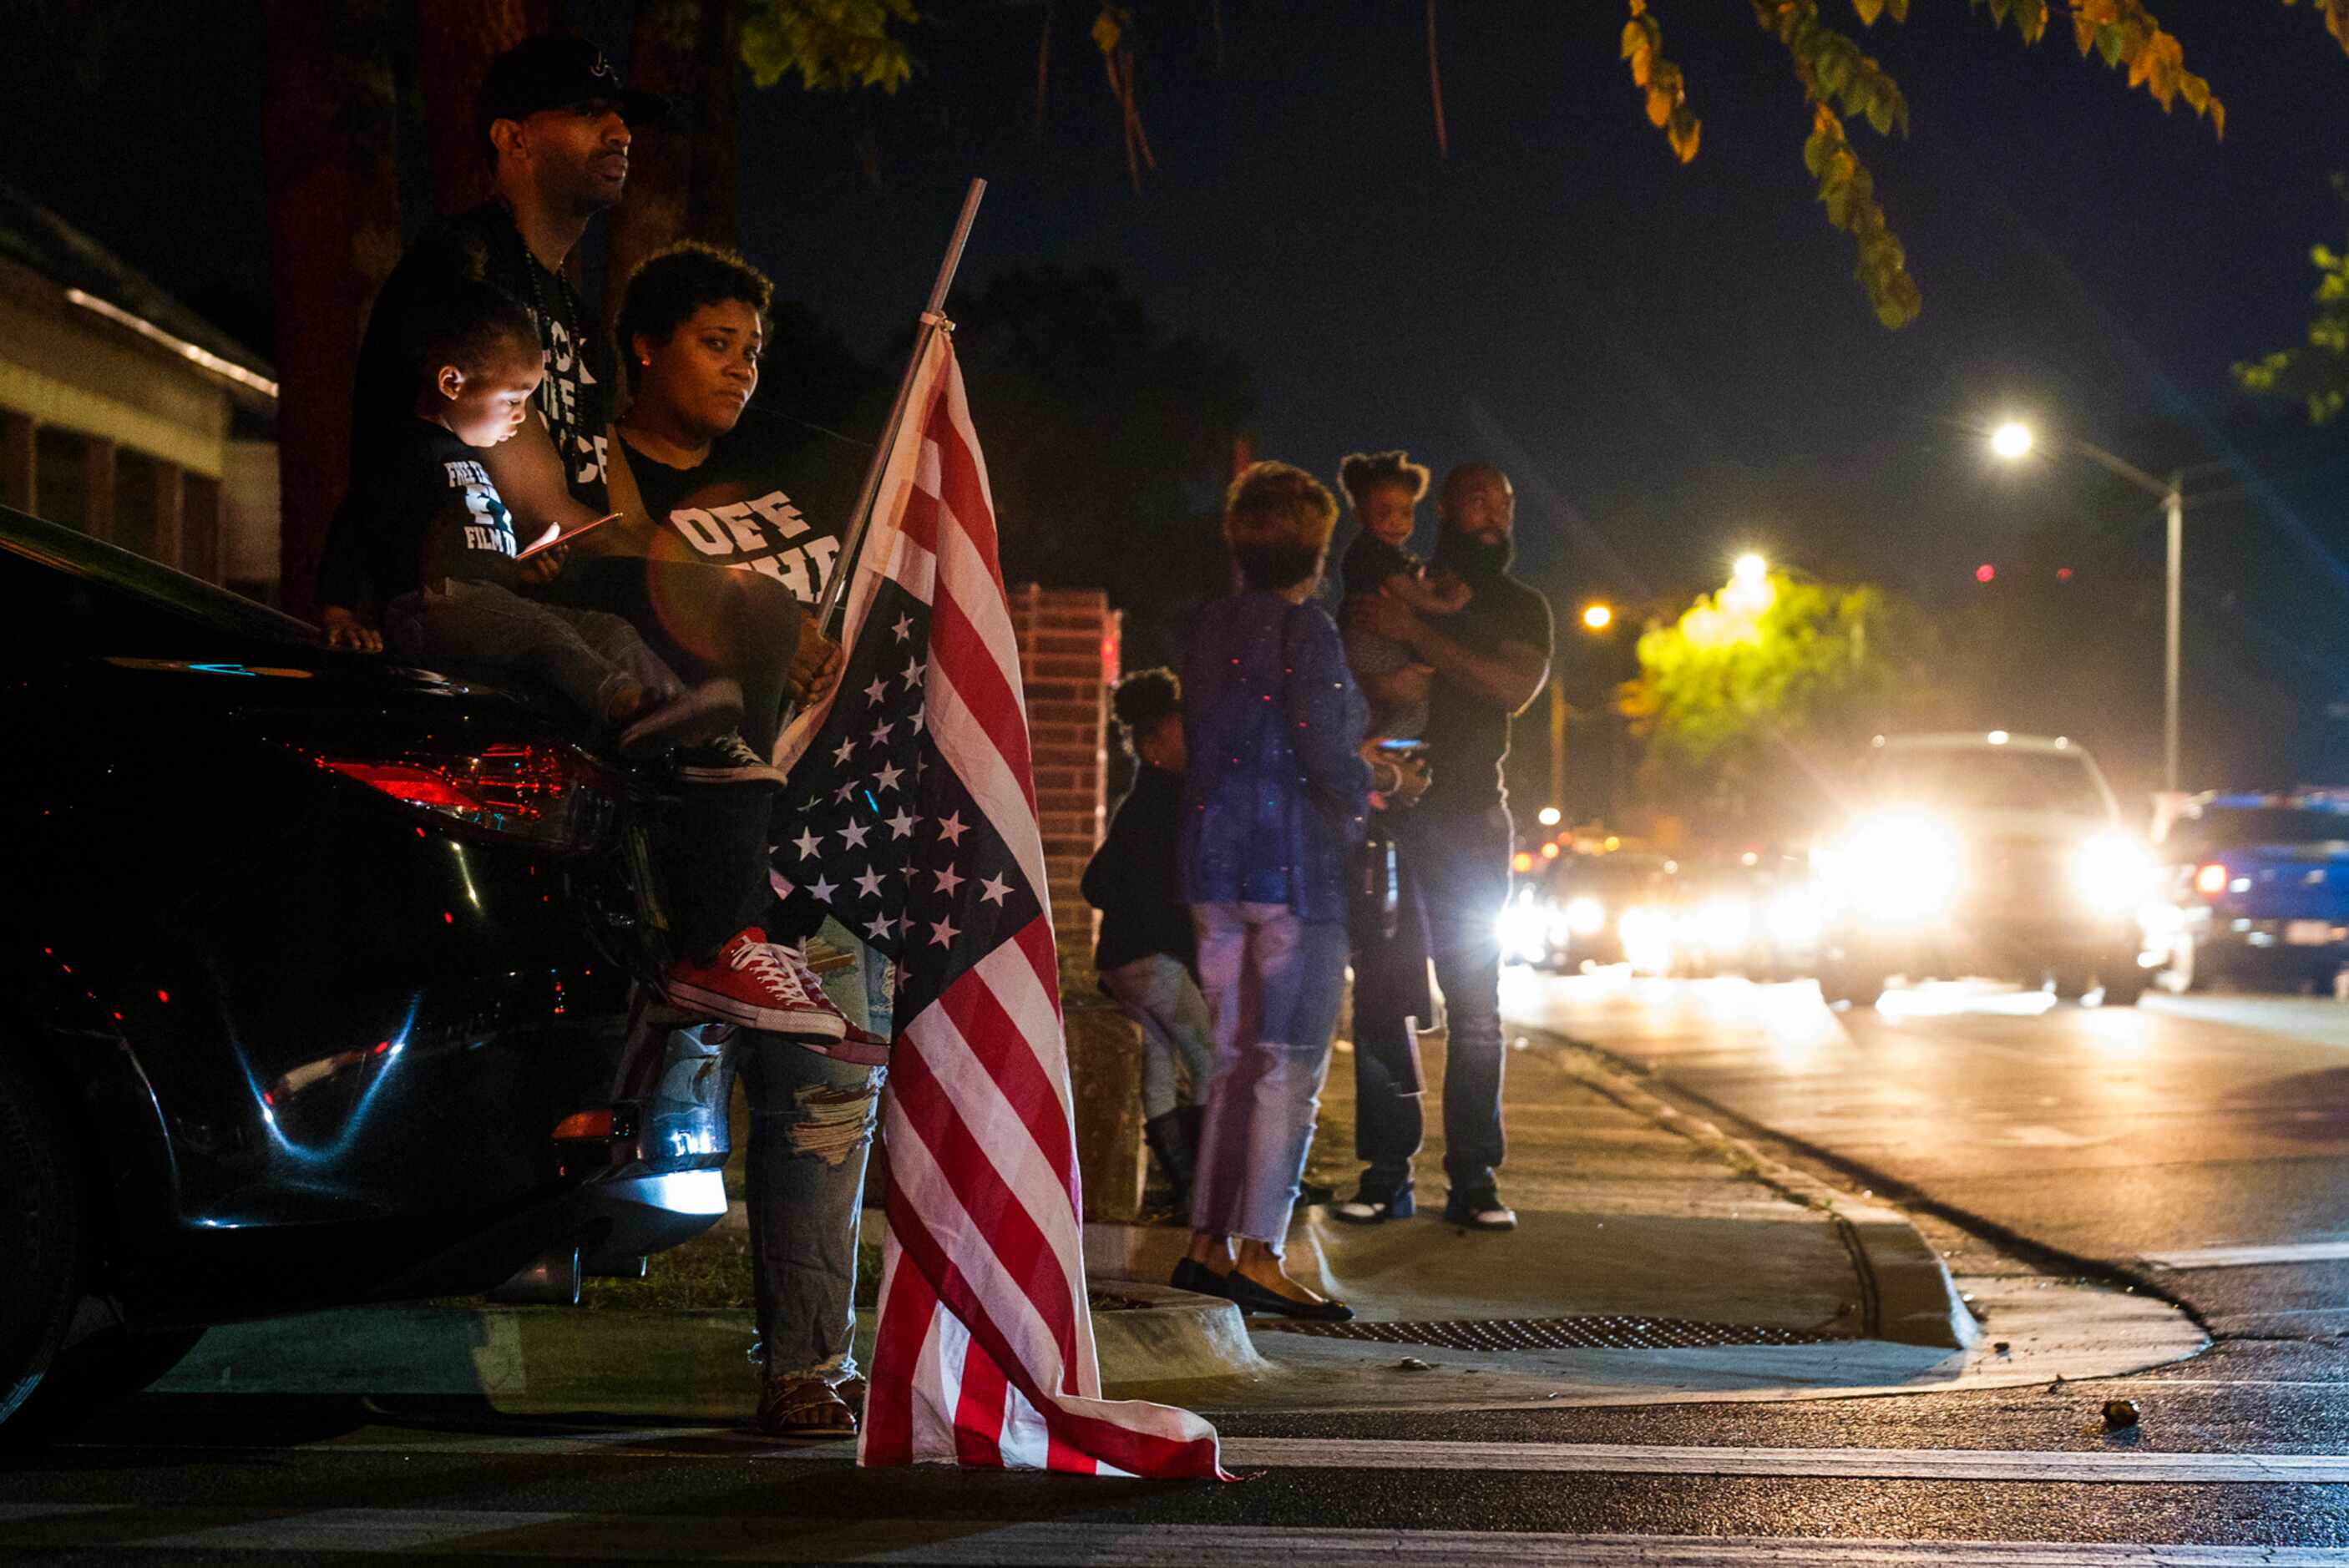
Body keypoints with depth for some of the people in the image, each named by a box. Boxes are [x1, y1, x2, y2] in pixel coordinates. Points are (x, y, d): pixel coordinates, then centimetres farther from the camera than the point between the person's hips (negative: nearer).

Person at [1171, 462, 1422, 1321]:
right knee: (1290, 1064, -4)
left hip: (1215, 861, 8)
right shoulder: (1304, 629, -12)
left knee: (1235, 1058, 13)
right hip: (1294, 862, -8)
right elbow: (1323, 756, -19)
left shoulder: (1212, 628, 11)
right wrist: (1374, 777, 3)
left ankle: (1208, 1242, 13)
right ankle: (1260, 1254, -5)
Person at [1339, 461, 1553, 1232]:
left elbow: (1514, 689, -7)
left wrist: (1416, 635, -14)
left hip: (1470, 816, -1)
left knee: (1474, 1004, -5)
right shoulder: (1385, 592, 15)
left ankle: (1474, 1178, -3)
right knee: (1379, 998, -2)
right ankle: (1386, 1172, 1)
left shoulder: (1521, 608, 11)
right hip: (1385, 813, 1)